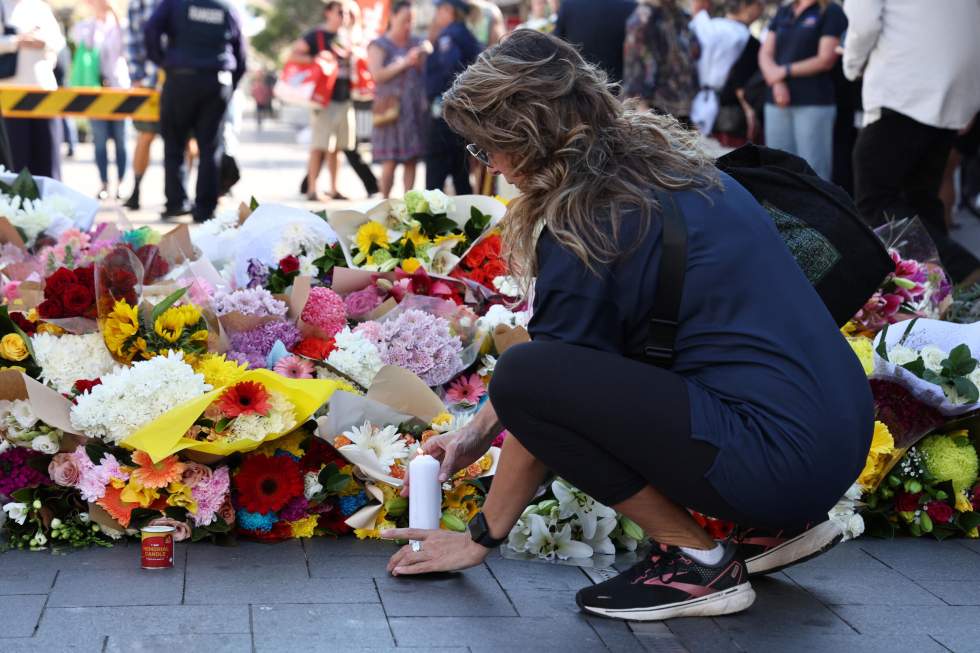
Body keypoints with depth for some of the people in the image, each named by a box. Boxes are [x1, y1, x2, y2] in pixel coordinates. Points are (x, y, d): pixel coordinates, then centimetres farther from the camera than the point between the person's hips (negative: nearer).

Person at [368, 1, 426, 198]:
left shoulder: (416, 43, 15)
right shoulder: (379, 45, 3)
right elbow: (377, 75, -10)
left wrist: (421, 61, -4)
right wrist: (404, 63, -16)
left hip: (416, 109, 4)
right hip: (392, 108, -4)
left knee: (412, 160, 2)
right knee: (390, 162, -7)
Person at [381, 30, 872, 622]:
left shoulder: (585, 228, -13)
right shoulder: (664, 159, 12)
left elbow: (535, 394, -2)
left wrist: (482, 538, 11)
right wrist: (478, 432, 26)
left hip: (782, 463, -9)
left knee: (525, 378, -13)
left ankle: (698, 563, -4)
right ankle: (781, 524, 16)